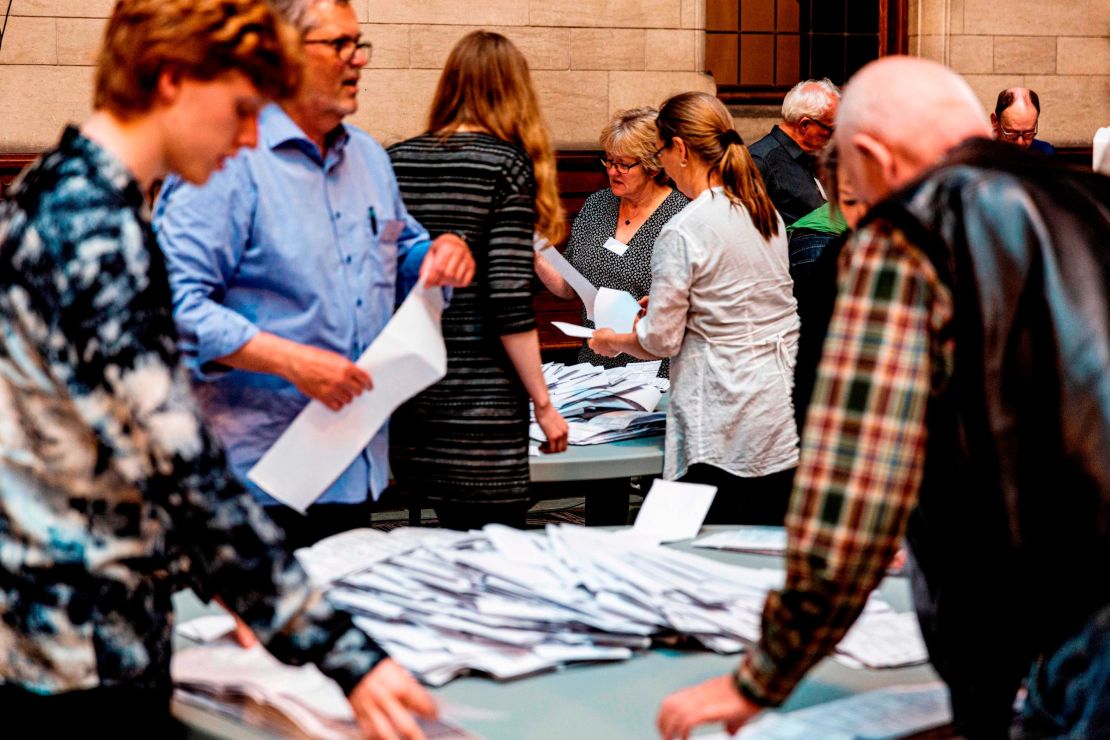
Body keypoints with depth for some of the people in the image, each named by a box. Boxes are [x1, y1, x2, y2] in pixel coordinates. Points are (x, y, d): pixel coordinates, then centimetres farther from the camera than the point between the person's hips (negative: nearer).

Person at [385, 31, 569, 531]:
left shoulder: (396, 161, 6)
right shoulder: (508, 163, -8)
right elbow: (509, 300, -14)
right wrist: (542, 403, -8)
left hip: (409, 390, 6)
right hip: (481, 395, -6)